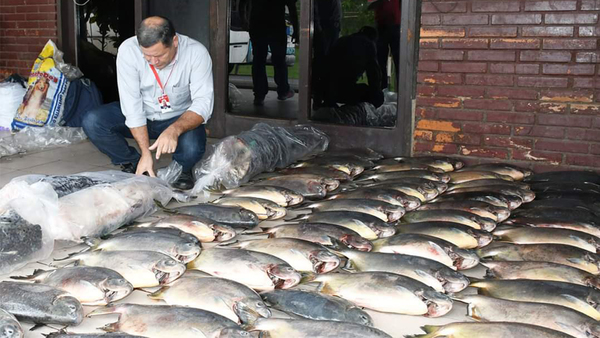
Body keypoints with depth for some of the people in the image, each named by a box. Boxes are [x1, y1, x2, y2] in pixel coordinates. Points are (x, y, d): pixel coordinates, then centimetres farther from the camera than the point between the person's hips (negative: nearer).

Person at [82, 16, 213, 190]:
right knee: (91, 122, -22)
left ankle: (182, 168, 4)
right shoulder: (128, 50, -23)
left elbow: (203, 103, -27)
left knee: (192, 147, -35)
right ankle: (132, 163, 4)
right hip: (141, 116, 2)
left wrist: (174, 129, -46)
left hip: (180, 118, -2)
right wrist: (145, 152, -26)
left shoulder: (197, 53, -25)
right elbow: (132, 105, -22)